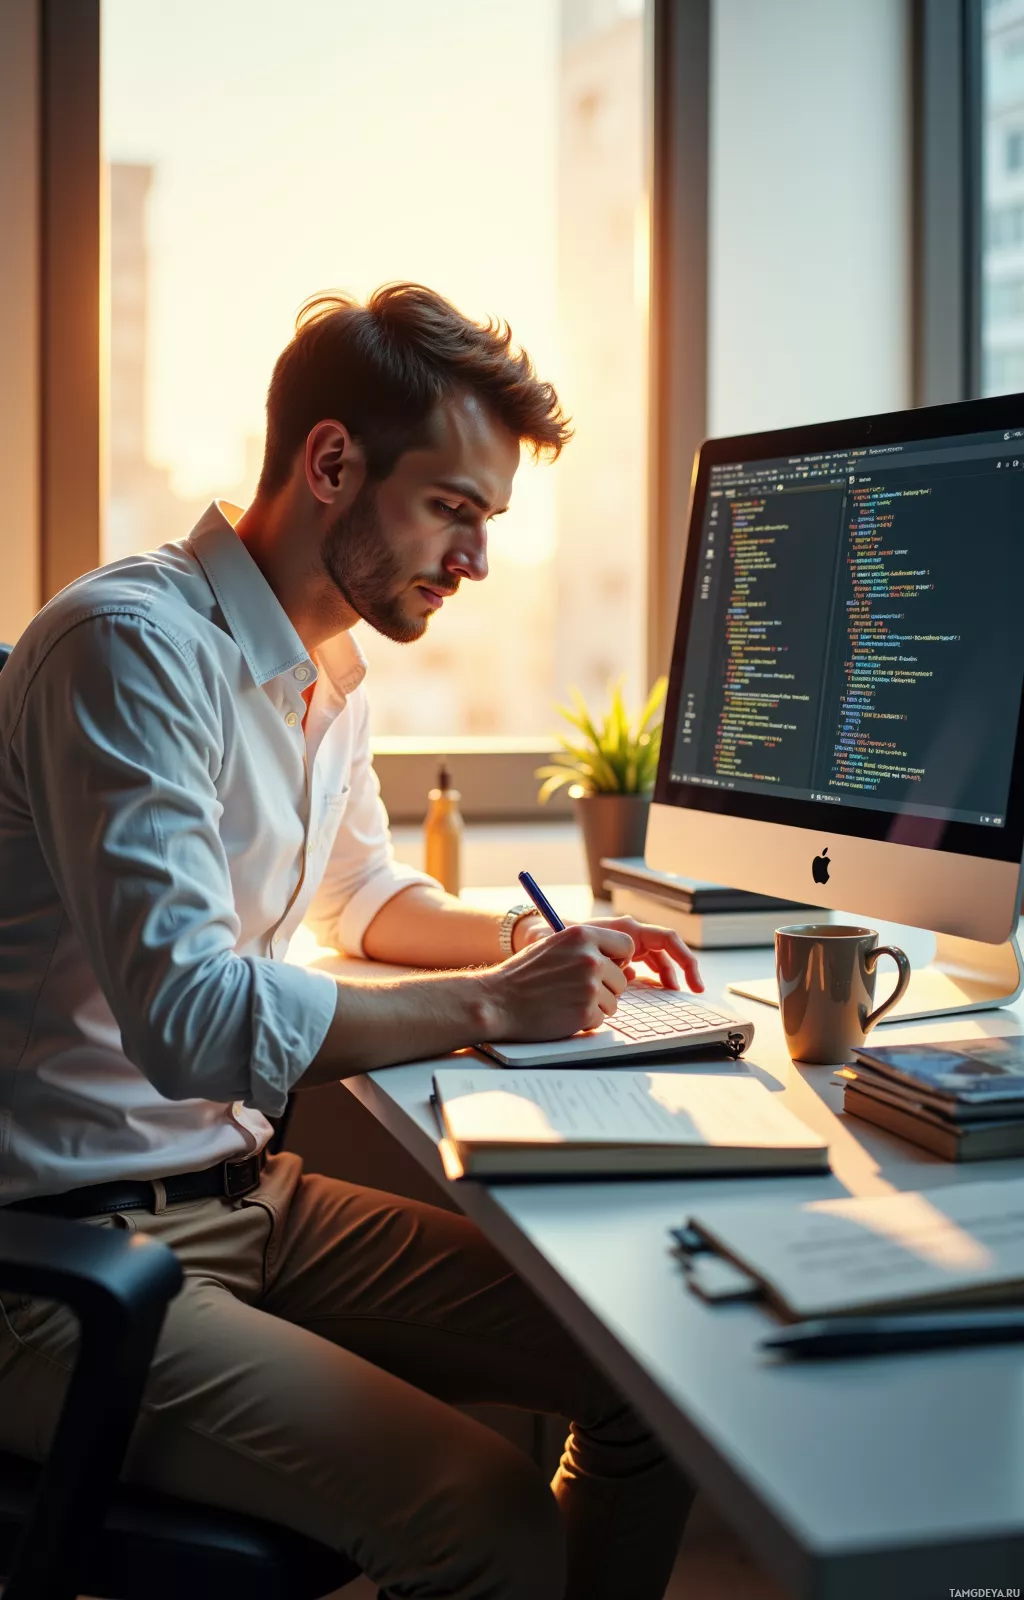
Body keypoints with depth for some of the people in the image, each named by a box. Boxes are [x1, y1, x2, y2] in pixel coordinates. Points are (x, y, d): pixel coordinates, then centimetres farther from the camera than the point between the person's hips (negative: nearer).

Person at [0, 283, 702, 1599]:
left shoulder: (328, 677, 11)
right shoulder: (135, 645, -19)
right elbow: (192, 1020, -28)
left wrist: (530, 943, 9)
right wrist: (491, 1007, -19)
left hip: (247, 1193, 9)